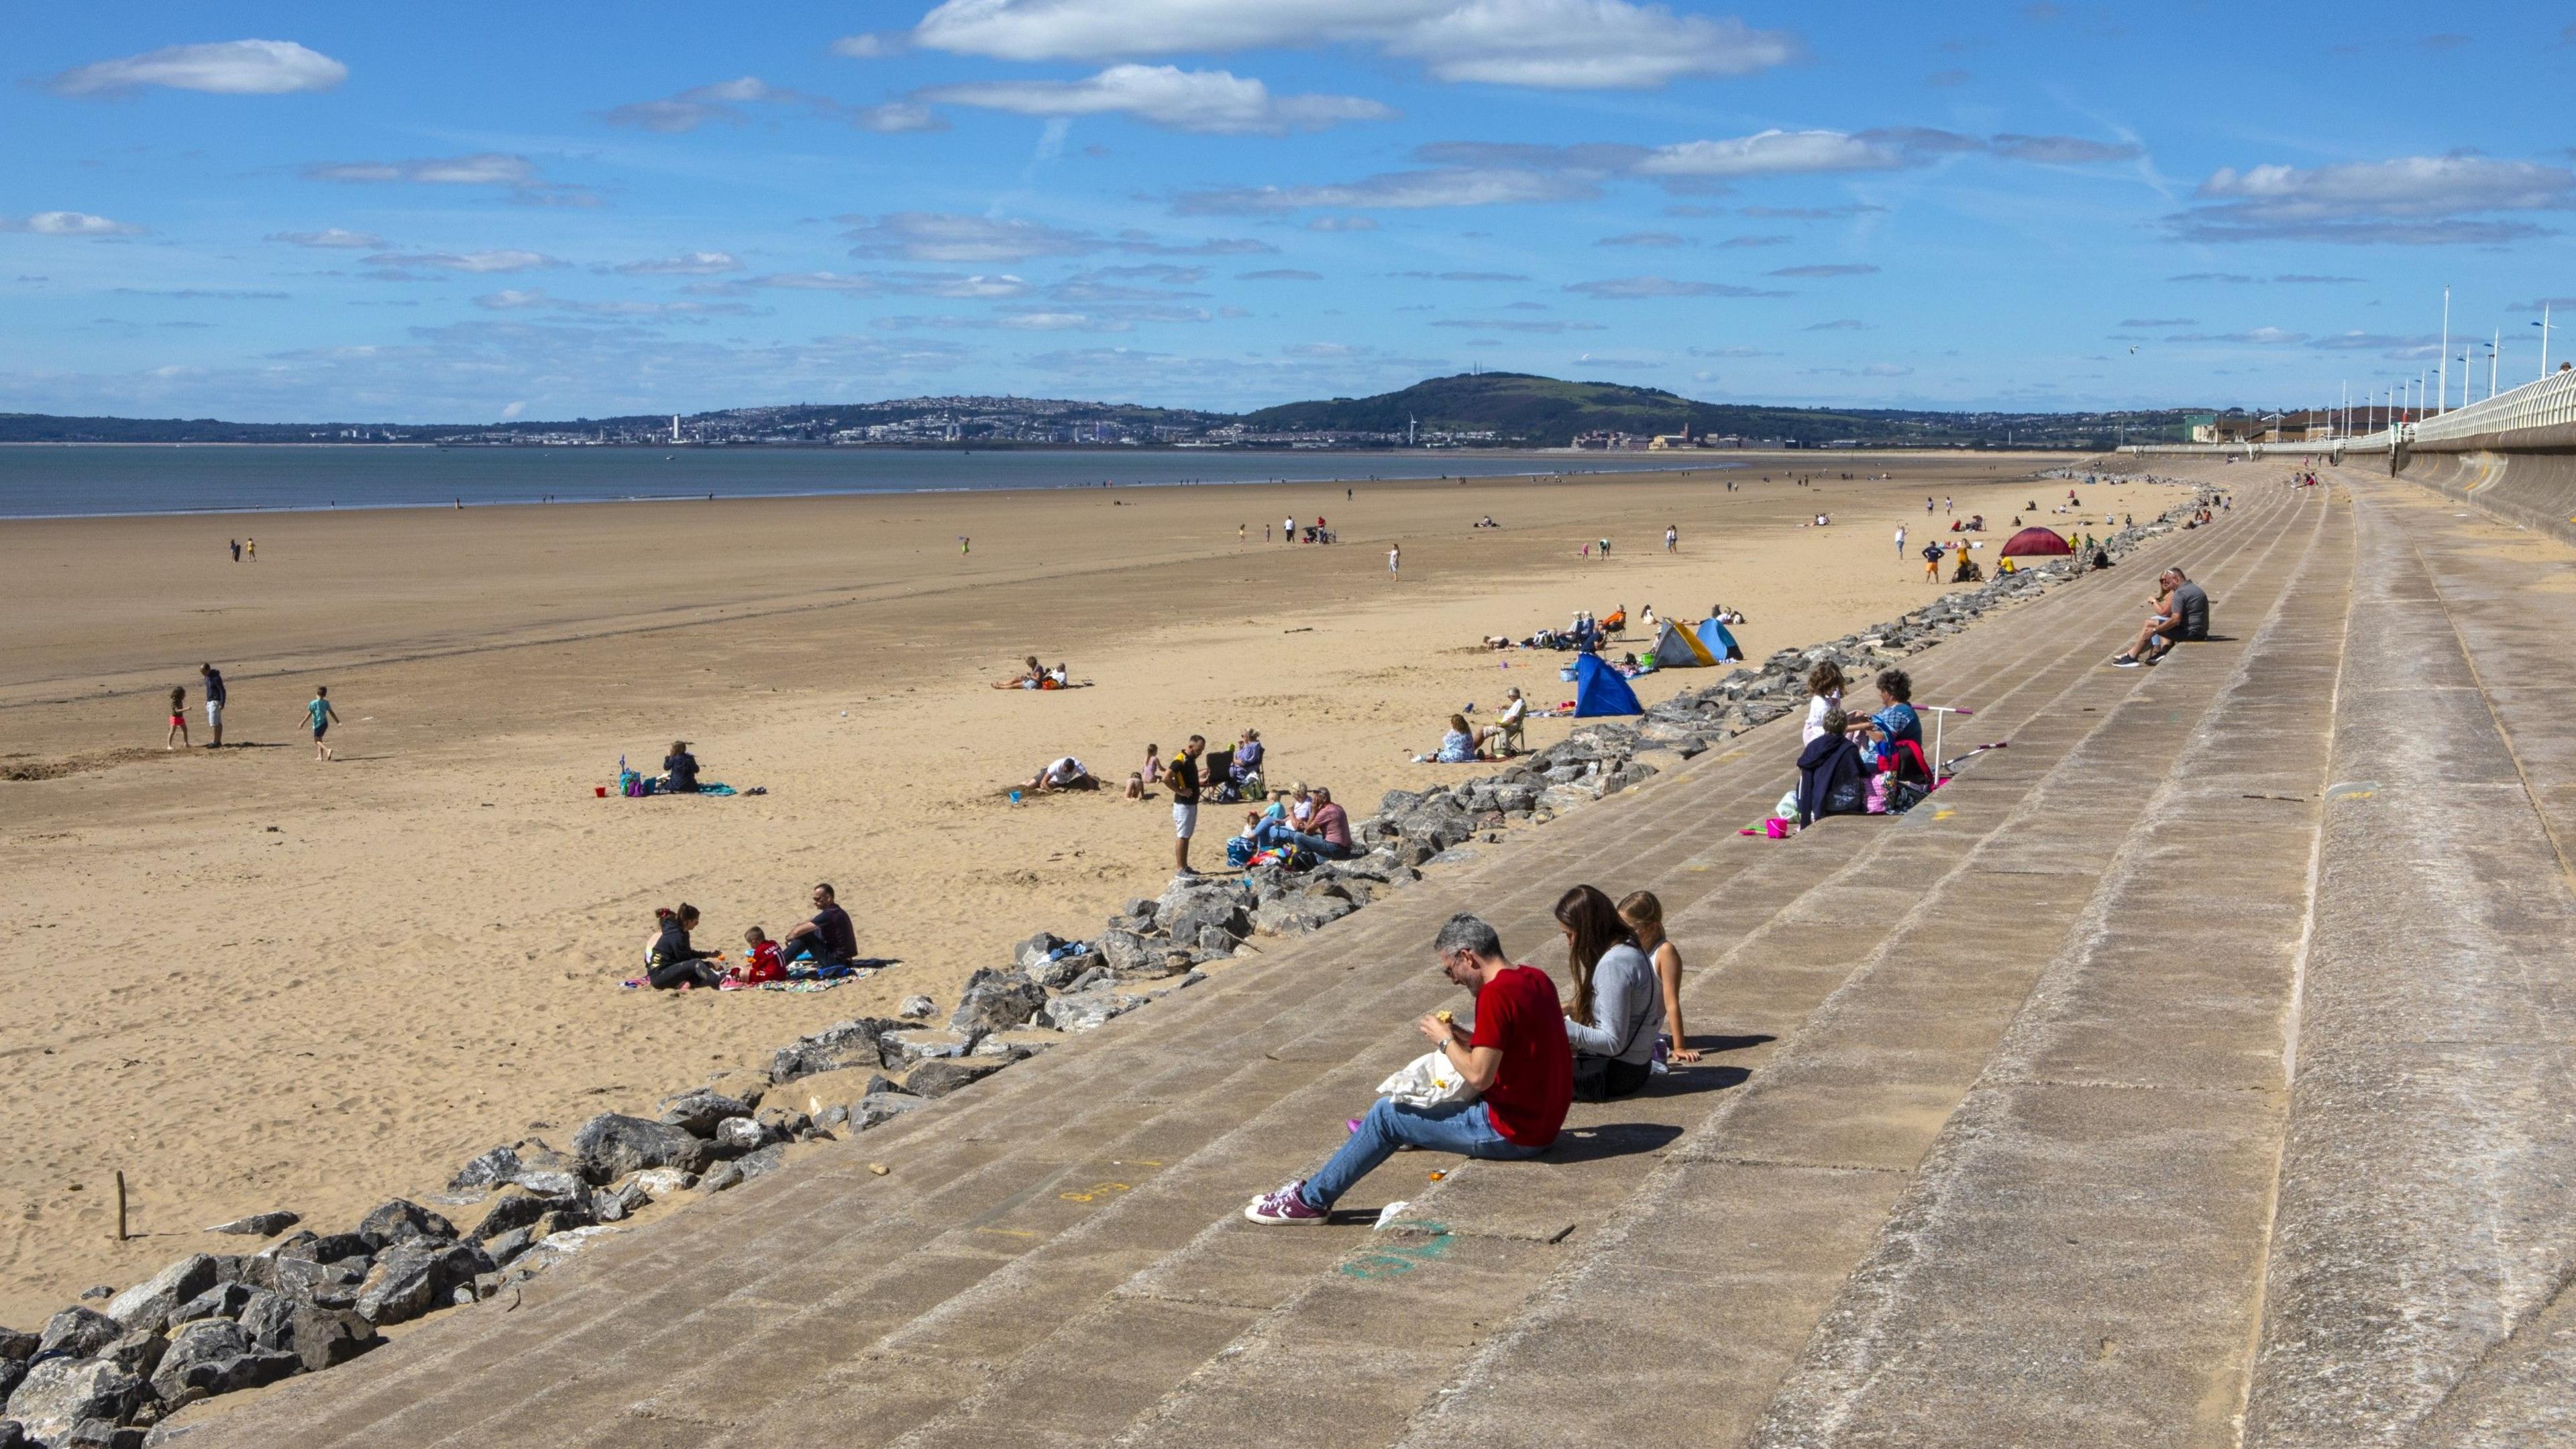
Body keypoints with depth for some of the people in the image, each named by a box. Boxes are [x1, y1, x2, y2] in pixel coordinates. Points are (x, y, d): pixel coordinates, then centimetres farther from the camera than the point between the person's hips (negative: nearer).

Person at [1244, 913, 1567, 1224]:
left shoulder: (1496, 994, -21)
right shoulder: (1536, 979, 7)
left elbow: (1479, 1076, -24)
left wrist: (1444, 1040, -7)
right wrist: (1460, 1037, 8)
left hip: (1511, 1133, -9)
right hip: (1545, 1124, 9)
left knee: (1387, 1114, 2)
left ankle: (1312, 1200, 11)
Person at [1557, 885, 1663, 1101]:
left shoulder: (1612, 964, -22)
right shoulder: (1627, 947, 5)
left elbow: (1613, 1043, -22)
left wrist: (1564, 1029, -20)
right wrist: (1572, 1010, 5)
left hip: (1618, 1074, -8)